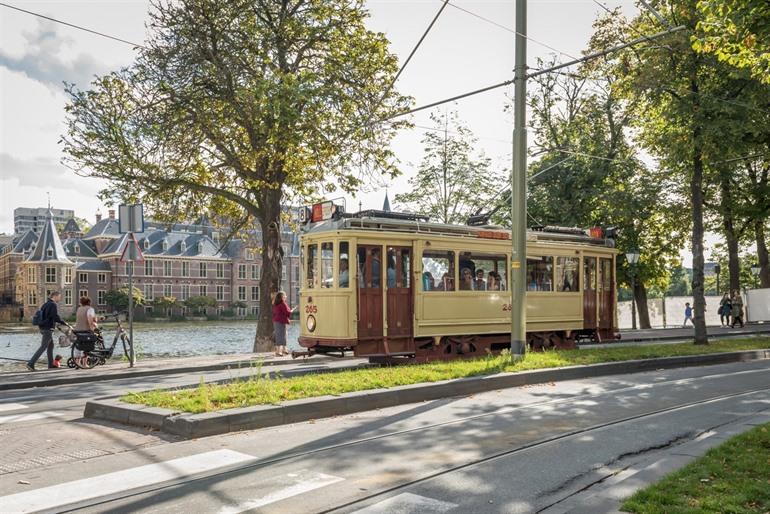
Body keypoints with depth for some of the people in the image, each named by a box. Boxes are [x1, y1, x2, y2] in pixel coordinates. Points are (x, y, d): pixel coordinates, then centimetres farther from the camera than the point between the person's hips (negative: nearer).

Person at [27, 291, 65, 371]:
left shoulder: (46, 304, 14)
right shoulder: (53, 305, -14)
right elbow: (56, 317, -21)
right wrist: (64, 323, -10)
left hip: (43, 327, 10)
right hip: (48, 329, -10)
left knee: (51, 345, 17)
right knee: (43, 347, -8)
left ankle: (51, 364, 22)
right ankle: (31, 363, -12)